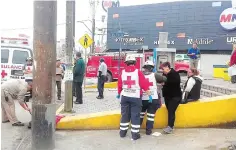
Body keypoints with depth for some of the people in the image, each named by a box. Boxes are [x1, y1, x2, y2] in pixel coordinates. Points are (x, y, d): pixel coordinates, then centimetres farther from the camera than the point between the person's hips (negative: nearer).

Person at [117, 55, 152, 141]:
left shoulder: (122, 72, 1)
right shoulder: (138, 72, -9)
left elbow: (119, 85, 9)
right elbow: (144, 84, -10)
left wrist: (119, 94, 25)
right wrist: (149, 95, -3)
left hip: (125, 97, 3)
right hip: (135, 97, -3)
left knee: (125, 115, 14)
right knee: (135, 116, 3)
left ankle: (122, 132, 23)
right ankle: (135, 134, 7)